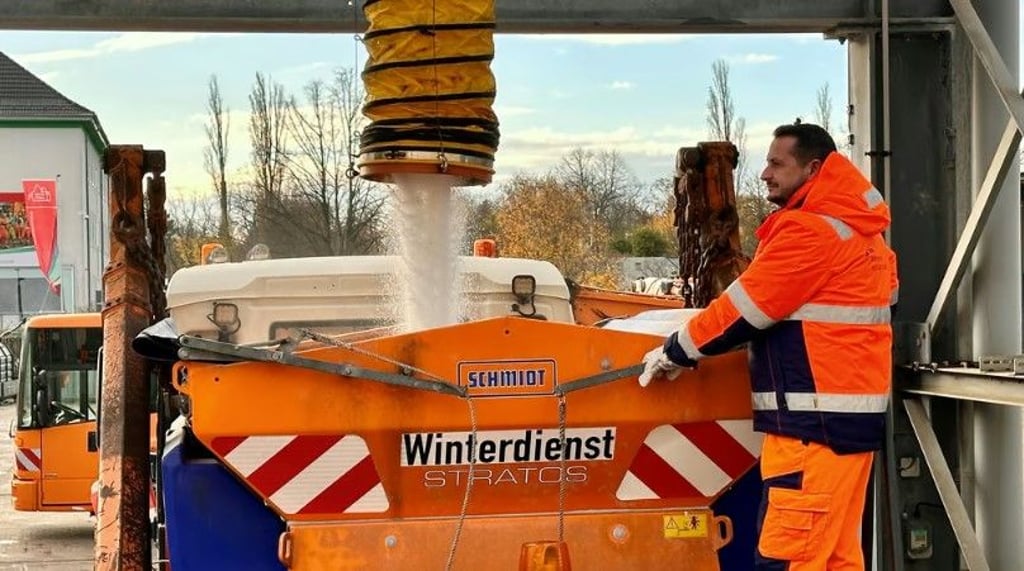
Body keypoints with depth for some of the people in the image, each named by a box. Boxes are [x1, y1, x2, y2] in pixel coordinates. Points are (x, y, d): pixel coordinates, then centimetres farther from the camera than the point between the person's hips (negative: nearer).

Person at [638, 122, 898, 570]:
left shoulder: (810, 230, -13)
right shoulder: (856, 226, 17)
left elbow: (745, 307, -11)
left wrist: (676, 352, 1)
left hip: (816, 420, -10)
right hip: (853, 415, 10)